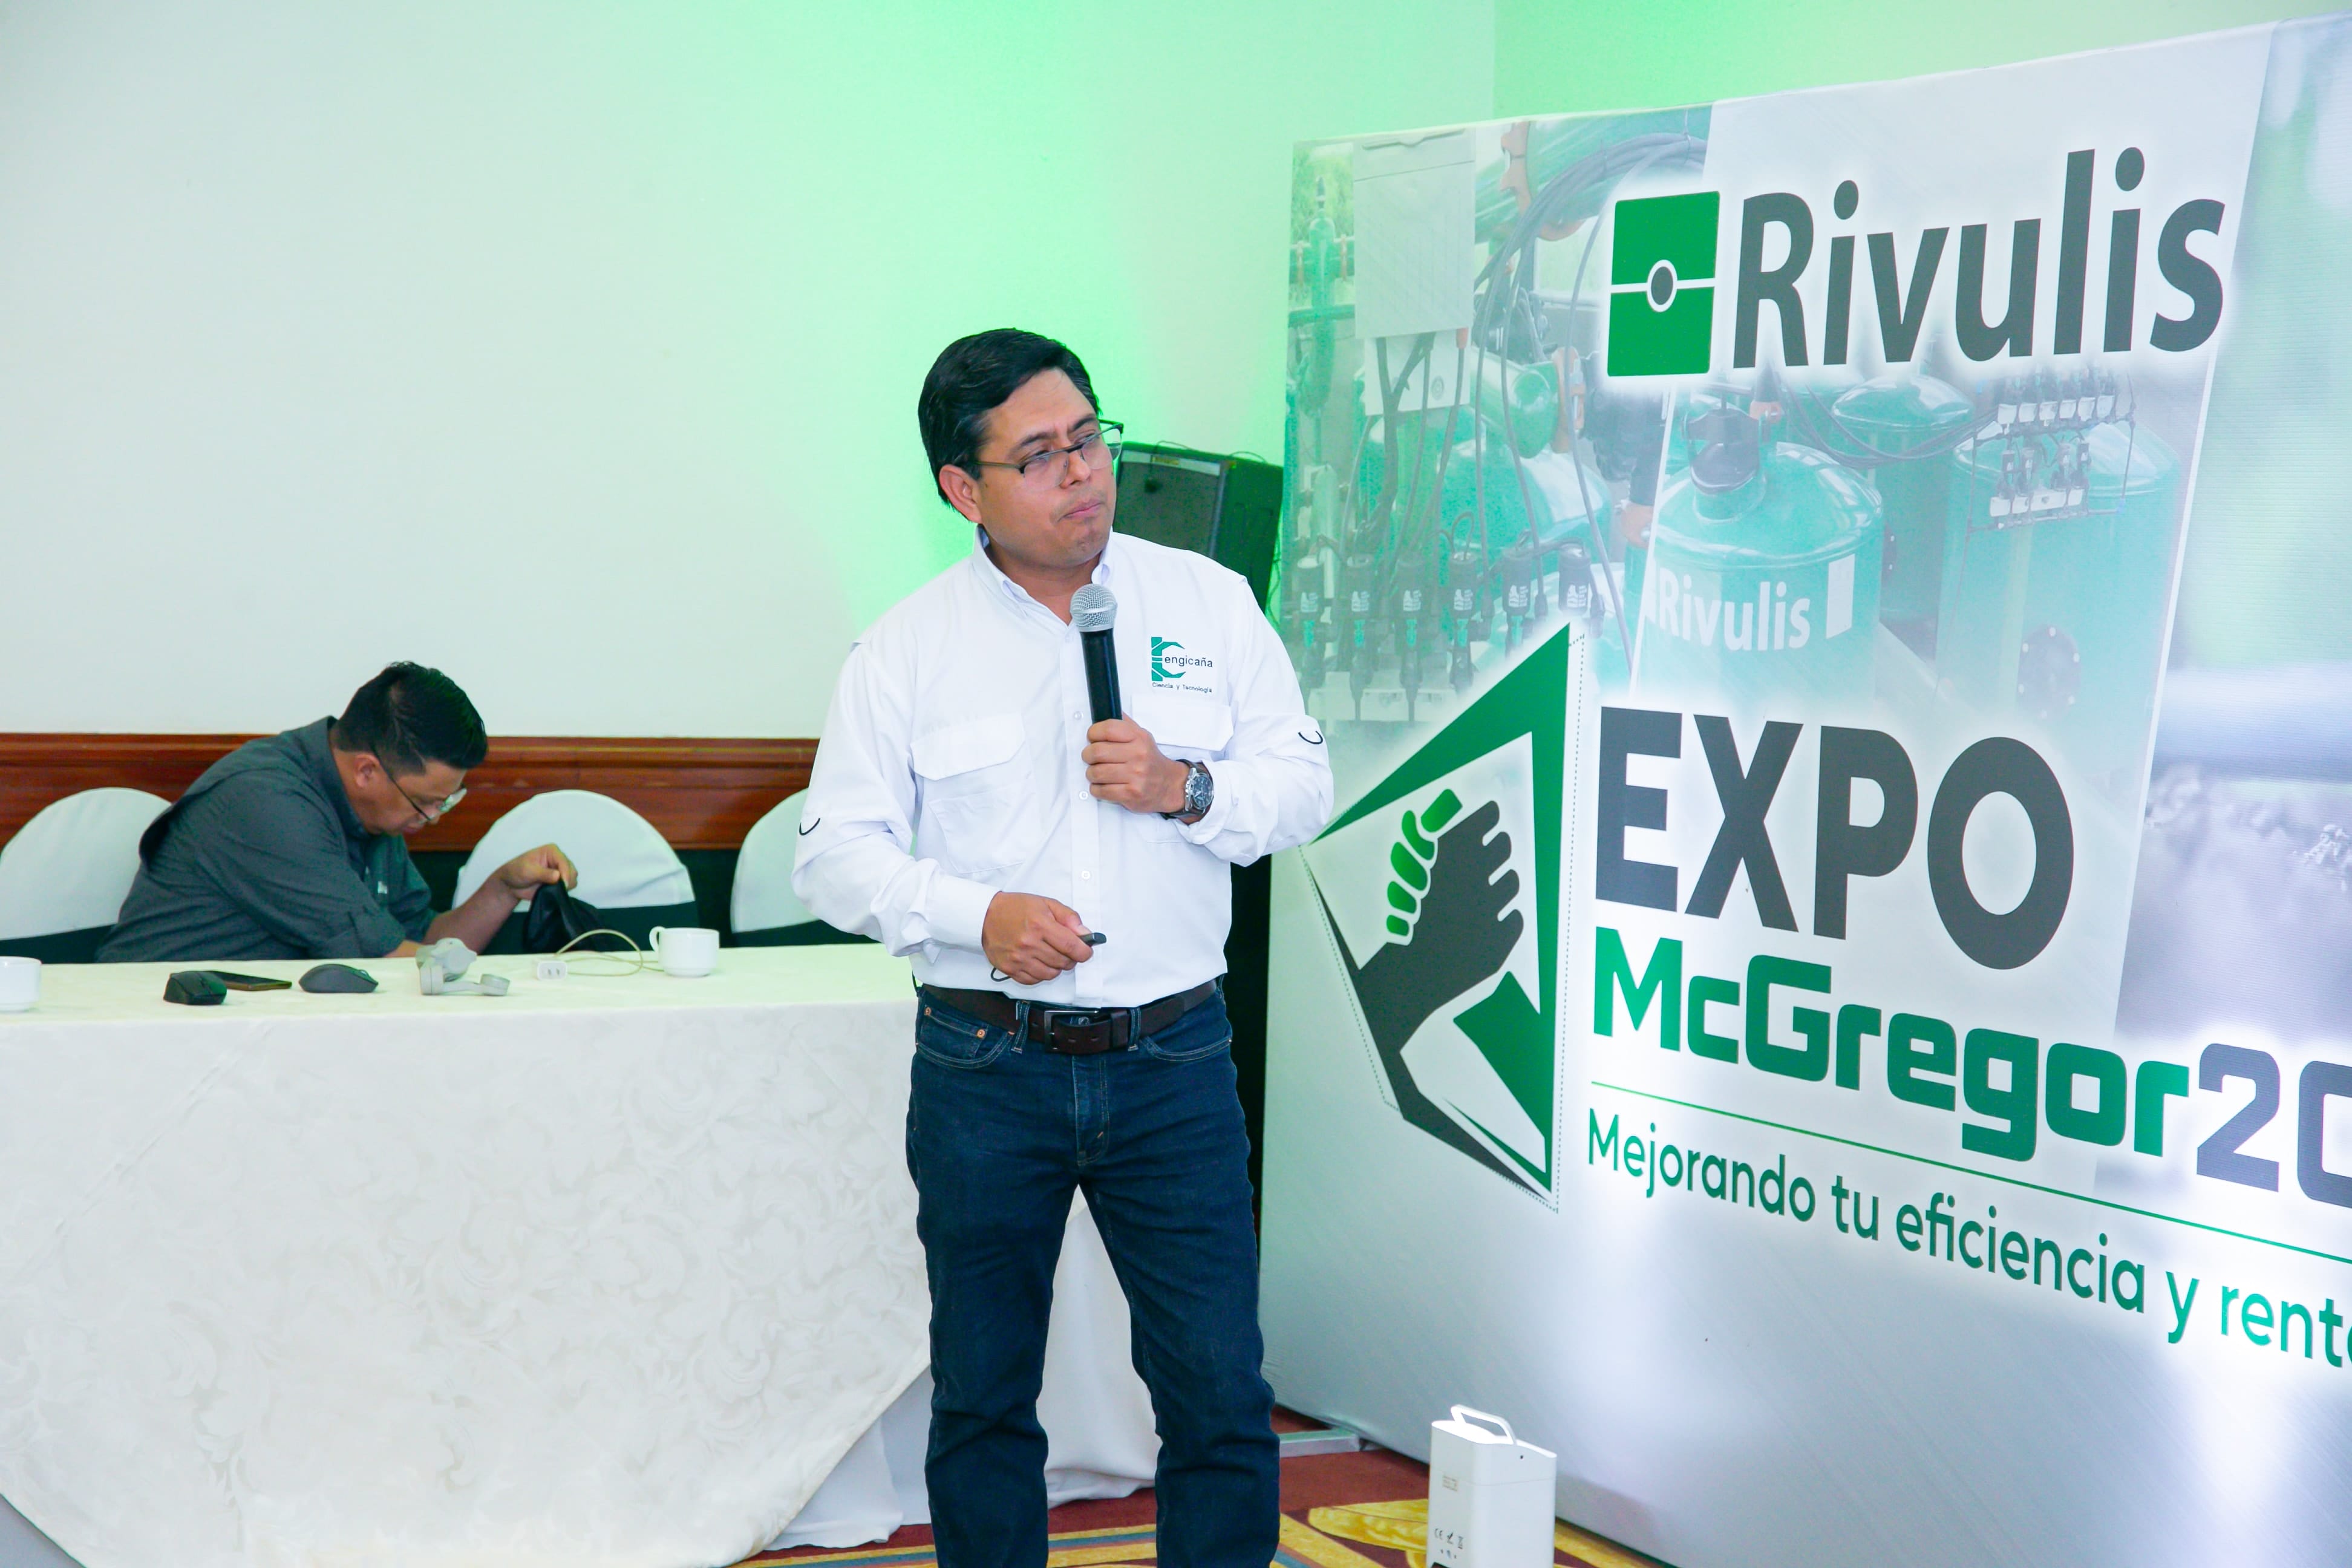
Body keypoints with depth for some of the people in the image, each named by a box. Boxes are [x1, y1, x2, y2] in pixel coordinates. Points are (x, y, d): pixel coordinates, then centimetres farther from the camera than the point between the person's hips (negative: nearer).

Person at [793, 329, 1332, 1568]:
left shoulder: (1209, 604, 4)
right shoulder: (907, 649, 0)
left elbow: (1302, 789, 5)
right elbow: (836, 855, 0)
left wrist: (1185, 788, -14)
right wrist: (979, 914, -16)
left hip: (1173, 1059, 0)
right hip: (985, 1070, 0)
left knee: (1220, 1394, 0)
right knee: (982, 1395, 11)